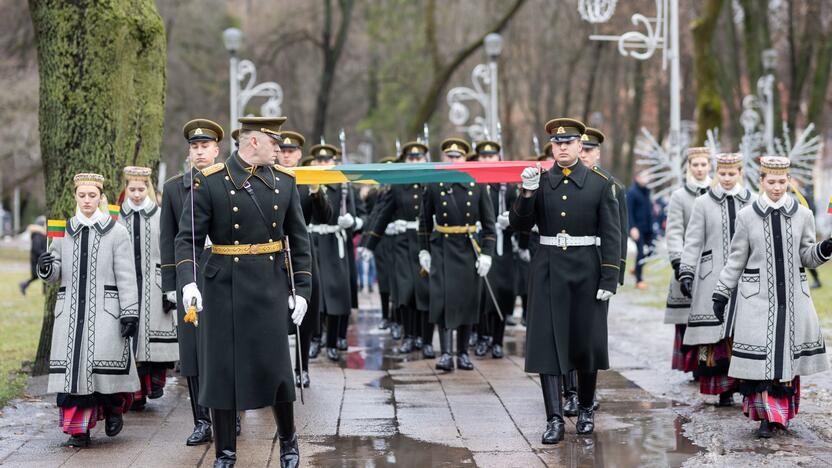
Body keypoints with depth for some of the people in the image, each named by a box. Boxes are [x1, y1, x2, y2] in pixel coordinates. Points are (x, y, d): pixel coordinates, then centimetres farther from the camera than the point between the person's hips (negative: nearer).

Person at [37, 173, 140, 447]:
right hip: (71, 311, 3)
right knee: (73, 366, -1)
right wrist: (46, 268, -9)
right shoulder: (65, 232, 12)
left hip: (104, 311, -3)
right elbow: (56, 274, 15)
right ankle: (78, 428, 6)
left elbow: (126, 277, -1)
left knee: (104, 364, -8)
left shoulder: (116, 232, 1)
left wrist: (130, 312, -7)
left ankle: (114, 407, 22)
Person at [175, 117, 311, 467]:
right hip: (224, 288, -2)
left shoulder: (284, 181, 4)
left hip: (271, 287, 2)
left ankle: (287, 437, 24)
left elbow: (299, 239, 9)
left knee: (276, 367, -1)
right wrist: (188, 282, -23)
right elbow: (187, 238, -8)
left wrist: (301, 290, 3)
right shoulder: (209, 182, -6)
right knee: (221, 369, 3)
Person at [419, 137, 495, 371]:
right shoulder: (433, 186, 1)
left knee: (467, 301, 5)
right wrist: (423, 250, 8)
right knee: (442, 299, -9)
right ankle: (445, 354, -9)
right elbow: (425, 220, 11)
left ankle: (463, 353, 15)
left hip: (469, 249, 1)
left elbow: (489, 223, 3)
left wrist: (487, 253, -4)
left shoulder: (477, 185, 1)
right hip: (442, 249, -1)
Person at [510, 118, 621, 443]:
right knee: (547, 341, -5)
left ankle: (585, 409, 26)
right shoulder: (540, 182, 6)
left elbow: (611, 234, -2)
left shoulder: (601, 184, 0)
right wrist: (527, 192, -15)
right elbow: (519, 225, 1)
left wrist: (609, 279, -9)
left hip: (586, 270, -1)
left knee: (588, 340, 7)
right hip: (548, 270, 1)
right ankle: (555, 419, -4)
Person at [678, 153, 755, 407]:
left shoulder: (753, 202, 9)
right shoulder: (704, 203, 6)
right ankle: (724, 389, 1)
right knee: (716, 334, -4)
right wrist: (685, 272, 0)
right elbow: (693, 241, 6)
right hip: (713, 278, -1)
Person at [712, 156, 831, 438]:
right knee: (761, 355, -7)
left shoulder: (802, 215, 5)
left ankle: (783, 411, 20)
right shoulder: (747, 216, 2)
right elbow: (736, 260, 7)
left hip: (793, 297, 2)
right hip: (758, 296, -2)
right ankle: (767, 415, 0)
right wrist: (721, 294, 4)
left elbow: (807, 257, 8)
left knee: (788, 354, 5)